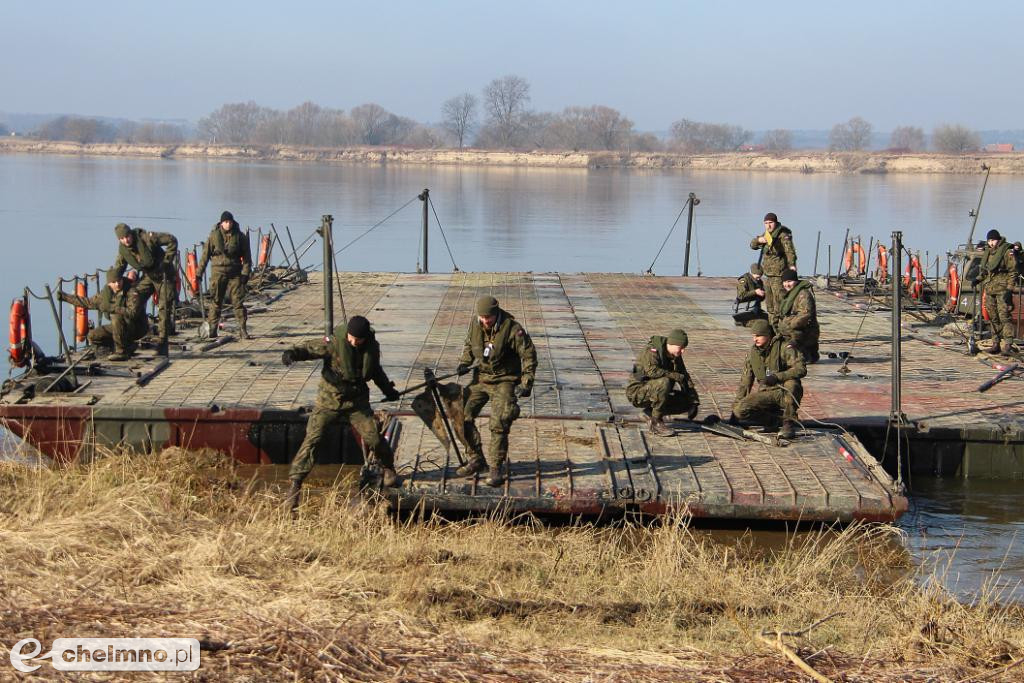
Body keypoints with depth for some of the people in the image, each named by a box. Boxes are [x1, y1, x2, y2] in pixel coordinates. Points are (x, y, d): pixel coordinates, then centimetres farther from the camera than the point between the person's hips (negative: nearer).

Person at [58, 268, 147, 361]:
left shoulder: (131, 292, -22)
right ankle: (128, 346, 6)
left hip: (138, 328, -8)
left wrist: (111, 308, -36)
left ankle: (122, 352, -24)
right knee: (93, 336, -1)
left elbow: (133, 312, -36)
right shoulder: (105, 293, -1)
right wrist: (65, 297, 15)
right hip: (120, 328, 8)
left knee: (117, 317, -34)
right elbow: (88, 302, 14)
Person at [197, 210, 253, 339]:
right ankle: (212, 328, 9)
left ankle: (242, 330, 0)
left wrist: (245, 273, -4)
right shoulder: (214, 236, 0)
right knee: (216, 301, 2)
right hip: (218, 272, 0)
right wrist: (199, 272, 2)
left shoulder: (239, 236, 2)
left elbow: (247, 256, 5)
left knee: (238, 301, -3)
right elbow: (205, 254, 4)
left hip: (235, 273, 0)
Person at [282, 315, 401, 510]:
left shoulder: (372, 347, -2)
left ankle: (387, 469, 25)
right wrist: (293, 353, -46)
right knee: (312, 439, -11)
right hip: (329, 401, -3)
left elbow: (376, 370, 17)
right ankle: (295, 483, -6)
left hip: (357, 402, 3)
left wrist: (388, 389, 21)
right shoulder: (334, 343, -17)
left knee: (374, 437, -5)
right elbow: (310, 348, -25)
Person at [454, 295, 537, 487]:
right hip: (481, 377, 5)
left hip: (505, 381, -5)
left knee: (499, 423, -16)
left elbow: (529, 355, -12)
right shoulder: (475, 325, -3)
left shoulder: (512, 329, -19)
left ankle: (495, 468, -5)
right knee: (463, 415, -3)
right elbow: (469, 345, 19)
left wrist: (527, 383, -17)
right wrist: (464, 362, 1)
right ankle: (476, 459, 12)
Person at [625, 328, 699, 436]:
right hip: (638, 393, -8)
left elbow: (685, 377, 8)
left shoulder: (676, 357, 4)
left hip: (655, 393, 8)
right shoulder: (651, 351, -20)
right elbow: (652, 371, -37)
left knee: (688, 403, -3)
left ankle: (651, 412, 10)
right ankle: (656, 423, -24)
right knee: (664, 383, -36)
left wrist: (694, 402, -2)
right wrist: (677, 376, -31)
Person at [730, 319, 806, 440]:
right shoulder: (753, 352, 7)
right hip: (766, 392, 4)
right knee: (740, 410, -21)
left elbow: (801, 369, -22)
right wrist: (736, 404, 9)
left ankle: (789, 423, -24)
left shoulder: (784, 347, -10)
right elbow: (745, 381, 13)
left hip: (785, 392, -4)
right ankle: (772, 419, 2)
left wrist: (777, 377, -32)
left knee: (791, 383, -40)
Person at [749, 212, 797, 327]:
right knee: (769, 303, 18)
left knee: (778, 301, -13)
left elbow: (789, 250, -25)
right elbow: (752, 245, 16)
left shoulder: (783, 235, -13)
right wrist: (758, 240, -8)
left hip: (779, 274, -9)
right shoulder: (766, 235, 15)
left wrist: (792, 264, -42)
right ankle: (771, 323, 29)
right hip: (768, 275, 9)